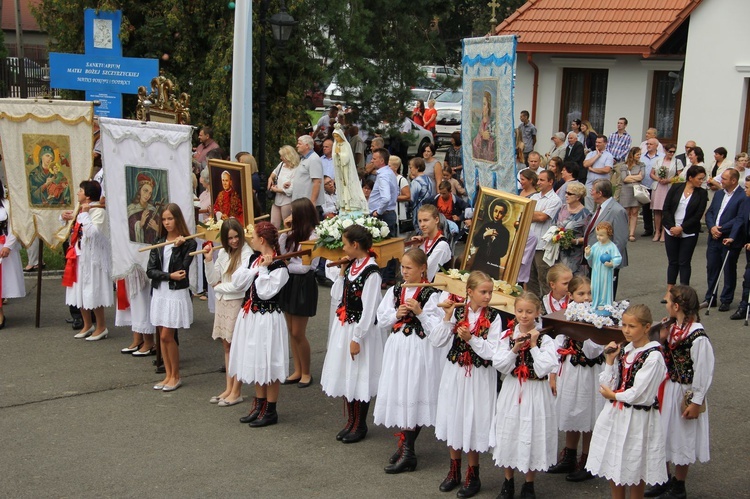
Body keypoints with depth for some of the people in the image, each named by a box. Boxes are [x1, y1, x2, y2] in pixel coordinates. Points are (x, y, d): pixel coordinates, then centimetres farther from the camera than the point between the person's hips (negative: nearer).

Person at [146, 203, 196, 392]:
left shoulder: (188, 243, -6)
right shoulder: (158, 243, 7)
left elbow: (181, 269, -15)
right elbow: (150, 271, -2)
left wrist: (177, 247, -16)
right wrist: (169, 276, -16)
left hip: (177, 293, -5)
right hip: (159, 292, 5)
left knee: (167, 335, -6)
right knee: (162, 336, 7)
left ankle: (176, 376, 9)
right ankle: (168, 375, 17)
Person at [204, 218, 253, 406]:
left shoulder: (246, 254, -12)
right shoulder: (223, 253, 9)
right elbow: (213, 280, 5)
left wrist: (219, 287, -4)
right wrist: (208, 260, -8)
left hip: (237, 304, -7)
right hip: (222, 303, 7)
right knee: (227, 346, 12)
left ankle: (236, 392, 7)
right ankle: (229, 388, 21)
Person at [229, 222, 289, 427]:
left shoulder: (279, 266, -16)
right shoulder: (254, 259, 8)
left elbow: (265, 292, -24)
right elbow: (237, 282, -2)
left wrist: (263, 269, -19)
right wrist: (256, 267, -10)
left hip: (267, 319, -8)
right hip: (250, 317, 8)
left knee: (267, 363, 0)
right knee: (255, 362, 16)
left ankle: (270, 411, 10)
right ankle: (259, 405, 29)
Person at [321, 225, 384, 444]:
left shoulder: (370, 272, -20)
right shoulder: (351, 267, 6)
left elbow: (369, 310, -20)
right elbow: (337, 297, 8)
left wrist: (357, 338, -18)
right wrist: (342, 273, 2)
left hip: (360, 331, -9)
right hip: (343, 327, 9)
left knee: (359, 378, 3)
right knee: (346, 376, 16)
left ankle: (360, 425, 18)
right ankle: (351, 421, 30)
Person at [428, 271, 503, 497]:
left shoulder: (493, 317, -9)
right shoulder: (457, 311, -3)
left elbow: (491, 352, -14)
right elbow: (436, 342, -7)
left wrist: (471, 338, -25)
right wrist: (447, 317, -15)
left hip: (479, 377, -3)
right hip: (454, 373, 3)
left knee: (473, 422, 6)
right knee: (453, 419, 14)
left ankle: (472, 475, 24)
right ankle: (454, 471, 32)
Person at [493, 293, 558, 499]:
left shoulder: (544, 339, -7)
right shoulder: (507, 336, 0)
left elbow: (543, 369, -17)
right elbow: (499, 365, -7)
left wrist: (533, 346, -17)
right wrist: (515, 349, -18)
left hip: (536, 394, -2)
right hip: (511, 392, 2)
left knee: (532, 436, 6)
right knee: (509, 435, 10)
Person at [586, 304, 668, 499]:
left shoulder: (653, 357, -18)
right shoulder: (624, 351, 4)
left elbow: (638, 394, -20)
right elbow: (608, 385, 3)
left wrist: (613, 395, -6)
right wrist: (610, 360, -6)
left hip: (637, 418, -7)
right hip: (615, 415, 7)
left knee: (635, 468, 10)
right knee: (613, 465, 16)